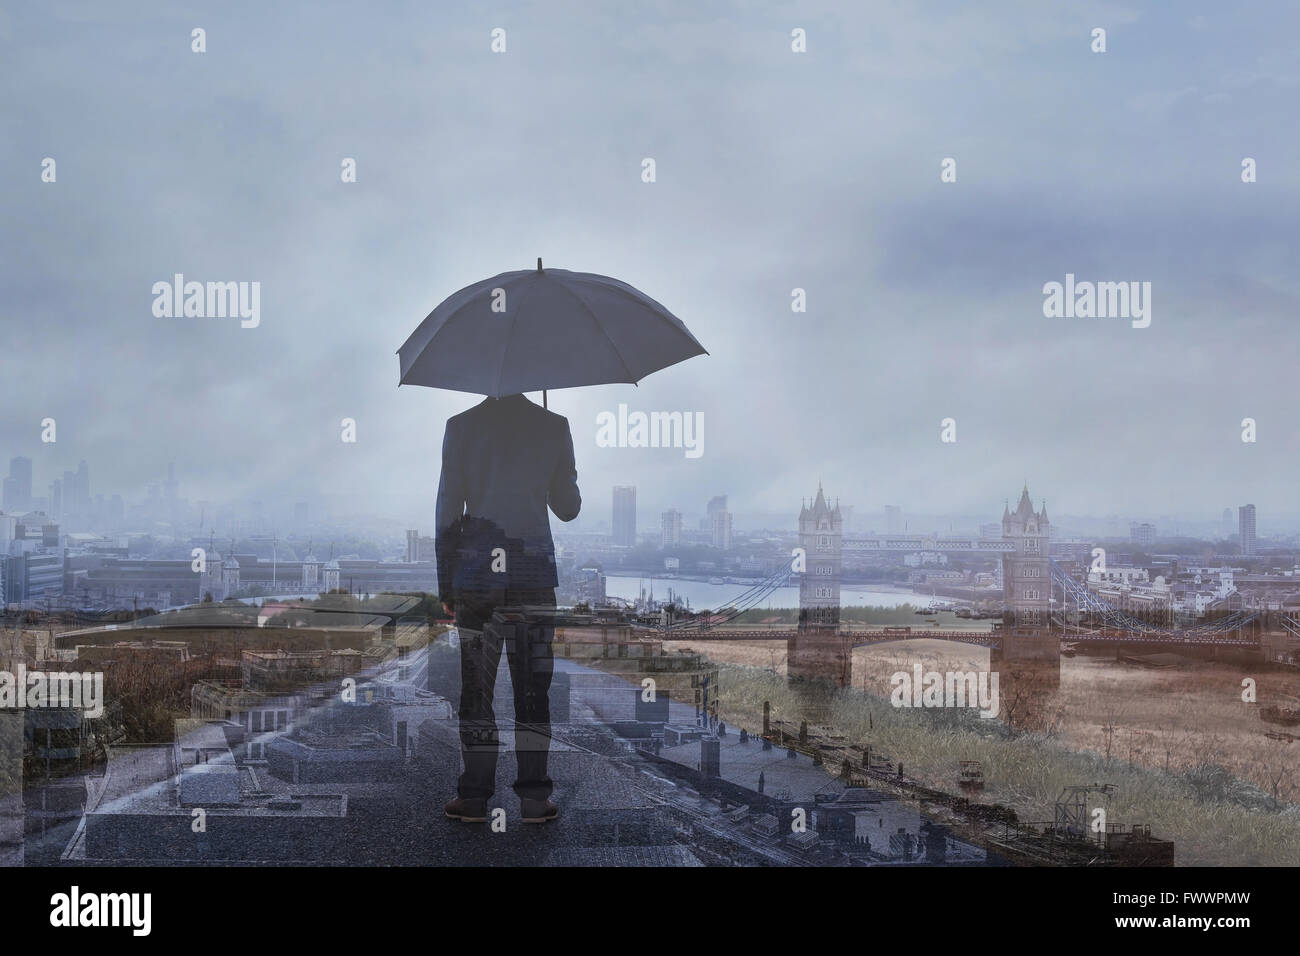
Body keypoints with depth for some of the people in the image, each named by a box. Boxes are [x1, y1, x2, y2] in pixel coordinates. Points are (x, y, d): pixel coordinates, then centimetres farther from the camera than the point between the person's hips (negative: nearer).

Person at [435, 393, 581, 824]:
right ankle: (534, 799, 7)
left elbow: (447, 509, -1)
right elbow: (568, 508, 8)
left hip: (476, 576, 0)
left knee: (475, 690, 6)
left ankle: (474, 797, 8)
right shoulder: (554, 427, 1)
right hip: (535, 574, 0)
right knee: (533, 689, 5)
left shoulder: (460, 426, -1)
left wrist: (445, 584, 5)